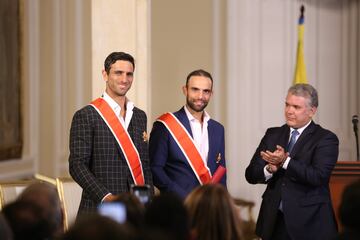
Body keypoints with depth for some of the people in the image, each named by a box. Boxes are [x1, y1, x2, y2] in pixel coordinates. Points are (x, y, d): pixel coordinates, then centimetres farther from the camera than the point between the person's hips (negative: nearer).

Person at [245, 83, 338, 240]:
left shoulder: (326, 139, -5)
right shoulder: (273, 135, 8)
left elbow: (318, 177, -18)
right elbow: (251, 175, 4)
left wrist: (285, 162, -25)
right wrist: (269, 169, -16)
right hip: (273, 220, 4)